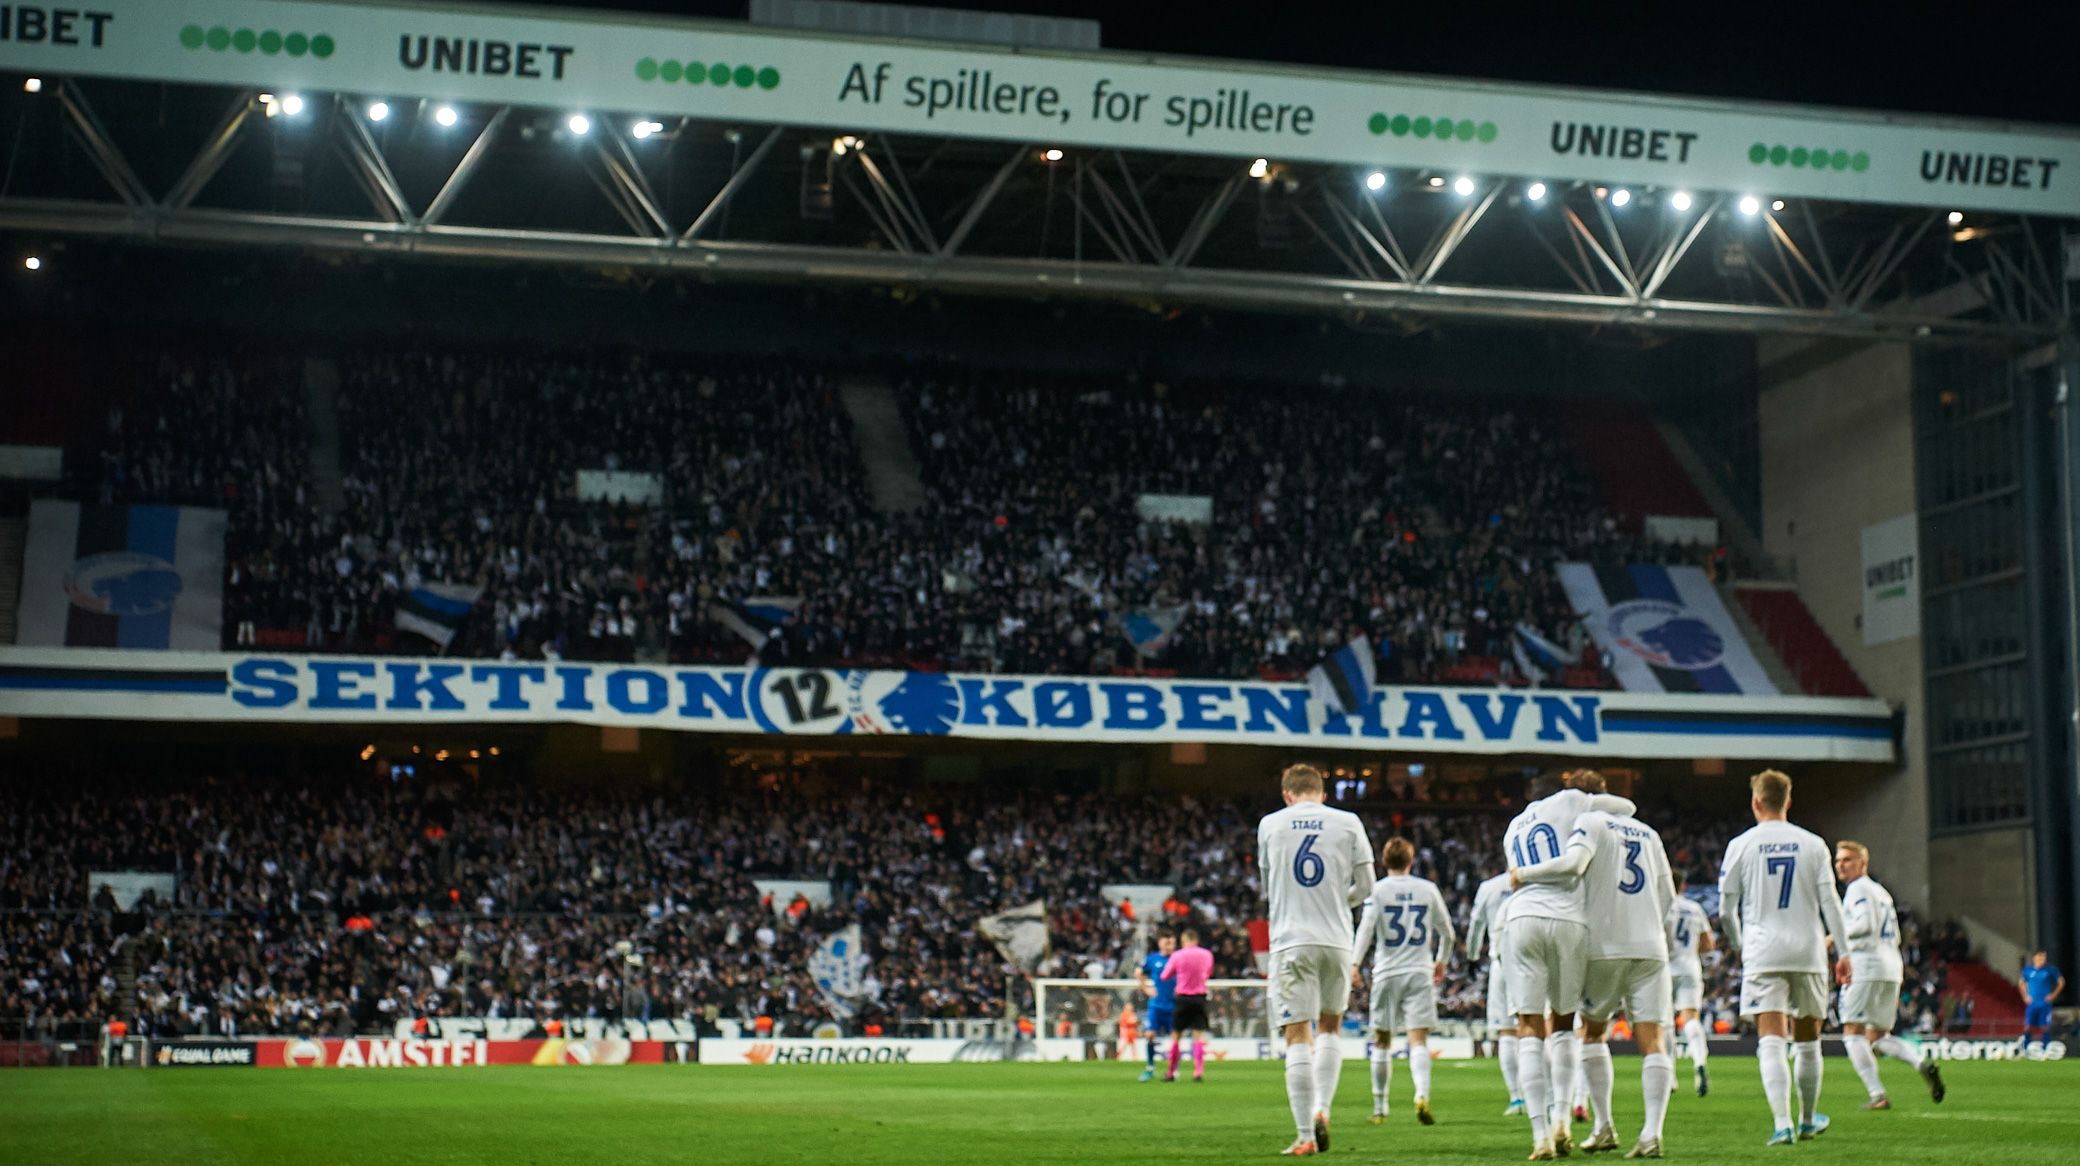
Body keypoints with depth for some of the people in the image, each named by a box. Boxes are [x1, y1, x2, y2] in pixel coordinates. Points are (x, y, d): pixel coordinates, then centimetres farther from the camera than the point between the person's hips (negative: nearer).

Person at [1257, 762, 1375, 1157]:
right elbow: (1365, 886, 7)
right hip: (1336, 940, 1)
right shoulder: (1348, 823, 3)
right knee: (1329, 1027, 20)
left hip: (1290, 942, -1)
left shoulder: (1269, 824, 4)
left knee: (1298, 1038, -1)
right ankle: (1321, 1110, 4)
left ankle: (1305, 1137, -4)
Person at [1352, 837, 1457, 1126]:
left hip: (1387, 972, -1)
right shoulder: (1428, 889, 7)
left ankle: (1379, 1107, 15)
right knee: (1418, 1040, -6)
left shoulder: (1378, 890, 0)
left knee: (1382, 1041, 11)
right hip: (1420, 972, 1)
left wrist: (1354, 963, -19)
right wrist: (1441, 961, 29)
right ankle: (1422, 1094, -29)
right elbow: (1447, 933, 13)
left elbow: (1366, 927, -14)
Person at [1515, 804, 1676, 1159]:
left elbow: (1573, 863, -18)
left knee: (1593, 1033, 14)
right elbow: (1668, 897, 21)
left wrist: (1524, 875, -6)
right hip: (1650, 949, 4)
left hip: (1606, 946, -4)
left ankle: (1604, 1127, 10)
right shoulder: (1648, 833, 20)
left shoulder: (1591, 822, 2)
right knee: (1651, 1041, -3)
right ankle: (1652, 1133, -15)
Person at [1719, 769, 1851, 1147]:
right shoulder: (1812, 844, 5)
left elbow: (1726, 910, 4)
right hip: (1808, 951, 2)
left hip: (1762, 955, -2)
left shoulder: (1741, 845, 0)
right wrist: (1843, 952, 5)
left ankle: (1782, 1123, -24)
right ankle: (1808, 1120, 29)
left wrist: (1739, 945, 21)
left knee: (1771, 1041, -9)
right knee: (1807, 1042, 15)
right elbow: (1830, 902, 1)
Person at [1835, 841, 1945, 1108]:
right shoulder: (1881, 891, 23)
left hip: (1866, 966, -9)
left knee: (1853, 1032, -6)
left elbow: (1865, 924, -20)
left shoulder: (1858, 889, -5)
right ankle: (1922, 1064, -10)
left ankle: (1877, 1094, -15)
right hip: (1893, 967, 9)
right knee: (1878, 1036, 14)